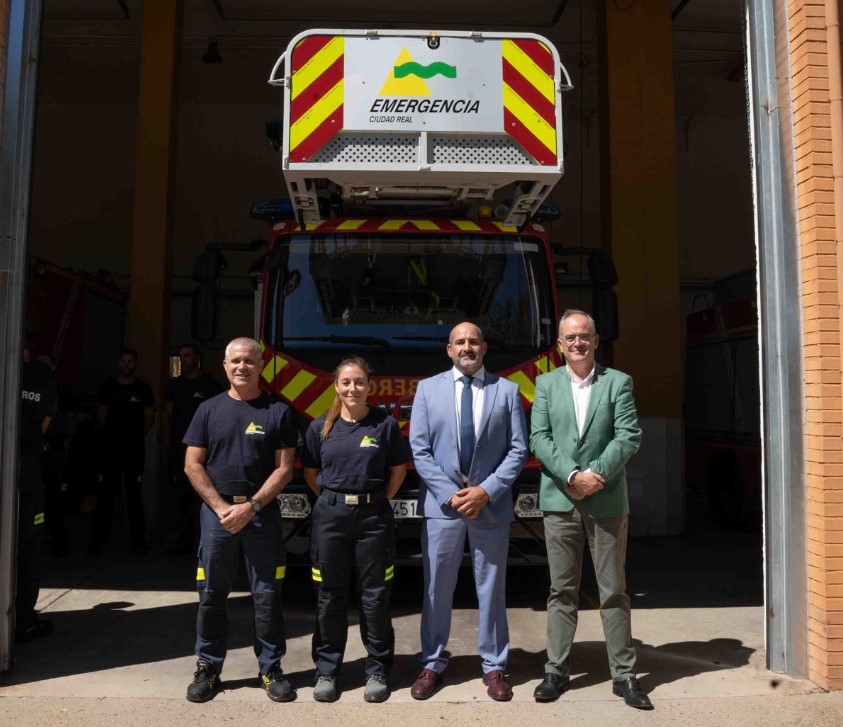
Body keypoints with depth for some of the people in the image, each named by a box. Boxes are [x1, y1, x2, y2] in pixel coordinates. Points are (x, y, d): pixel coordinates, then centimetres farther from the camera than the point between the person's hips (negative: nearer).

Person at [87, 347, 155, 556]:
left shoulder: (143, 389, 3)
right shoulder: (108, 387, 6)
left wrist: (137, 435, 8)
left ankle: (138, 540, 8)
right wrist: (110, 435, 13)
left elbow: (150, 417, 8)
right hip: (110, 447, 1)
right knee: (106, 494, 3)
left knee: (134, 494, 3)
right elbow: (101, 415, 13)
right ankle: (98, 540, 10)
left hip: (135, 448, -1)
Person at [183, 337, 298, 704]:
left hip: (263, 513, -1)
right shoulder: (209, 409, 6)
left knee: (267, 595, 4)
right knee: (211, 594, 8)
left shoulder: (279, 411, 1)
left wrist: (251, 506, -11)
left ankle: (270, 669, 17)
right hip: (217, 512, 1)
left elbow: (284, 467, -2)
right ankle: (208, 669, 22)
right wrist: (222, 507, -8)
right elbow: (193, 465, 2)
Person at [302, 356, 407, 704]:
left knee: (375, 596, 6)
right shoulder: (320, 427, 2)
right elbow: (310, 473, 12)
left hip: (373, 518, -1)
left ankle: (377, 671, 21)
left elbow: (398, 470, 6)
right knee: (330, 595, 10)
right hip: (329, 516, 2)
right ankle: (326, 670, 24)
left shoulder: (386, 424, -3)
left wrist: (377, 501, 2)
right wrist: (333, 501, 7)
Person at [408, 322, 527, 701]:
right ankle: (432, 663, 25)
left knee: (492, 589, 10)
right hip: (441, 503, 0)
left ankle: (494, 666, 26)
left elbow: (518, 450, -1)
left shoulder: (507, 390, 3)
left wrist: (487, 490, -11)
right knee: (437, 588, 9)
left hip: (491, 505, 0)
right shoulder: (428, 388, 4)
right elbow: (419, 450, -1)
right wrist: (450, 493, -9)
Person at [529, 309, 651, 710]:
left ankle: (624, 673, 19)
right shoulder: (545, 384, 7)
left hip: (607, 500, -1)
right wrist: (572, 475, -14)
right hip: (560, 500, 1)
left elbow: (629, 436, -5)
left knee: (614, 591, 7)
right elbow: (539, 438, -2)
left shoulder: (618, 382, 4)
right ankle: (557, 670, 19)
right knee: (561, 591, 9)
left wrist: (595, 475, -14)